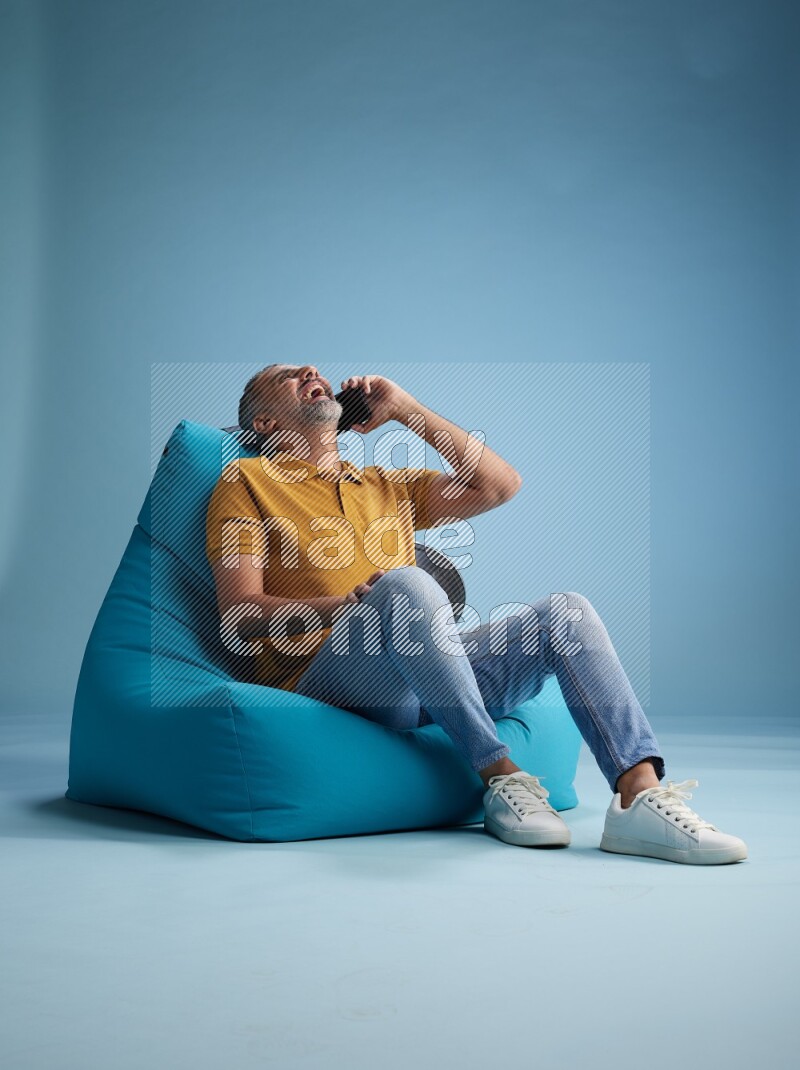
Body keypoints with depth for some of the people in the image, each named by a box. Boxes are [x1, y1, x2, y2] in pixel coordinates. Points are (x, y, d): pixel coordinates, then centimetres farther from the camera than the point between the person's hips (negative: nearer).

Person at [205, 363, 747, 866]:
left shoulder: (386, 485, 29)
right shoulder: (248, 480, 13)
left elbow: (500, 483, 18)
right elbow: (239, 616, 1)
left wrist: (405, 408, 17)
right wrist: (345, 606, -17)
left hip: (424, 672, 5)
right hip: (324, 675, -5)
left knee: (567, 612, -12)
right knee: (405, 583, -34)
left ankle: (640, 798, -28)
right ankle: (501, 776, -28)